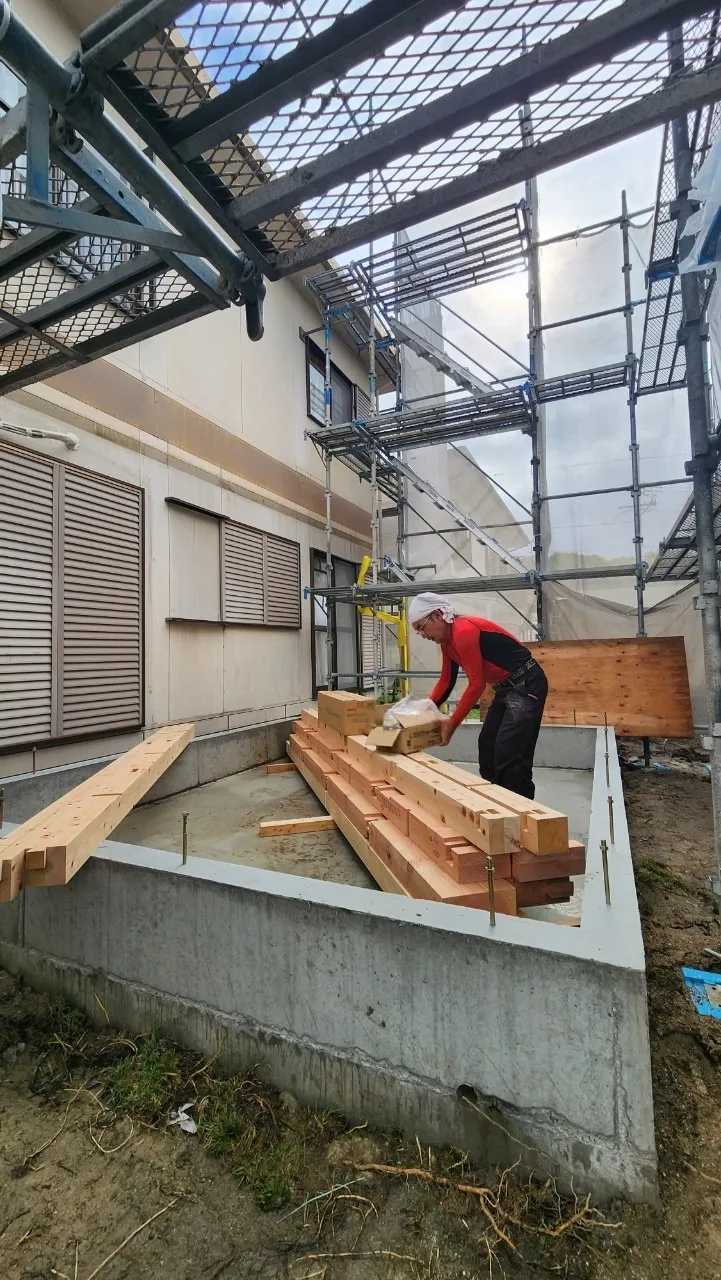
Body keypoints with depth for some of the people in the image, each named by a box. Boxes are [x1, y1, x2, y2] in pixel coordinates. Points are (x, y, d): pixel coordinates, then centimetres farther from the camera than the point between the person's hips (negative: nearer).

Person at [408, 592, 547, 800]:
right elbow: (446, 681, 15)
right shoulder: (447, 640, 7)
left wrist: (452, 723, -14)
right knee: (487, 748, 15)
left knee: (510, 757, -12)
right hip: (507, 688, 11)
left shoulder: (464, 632, -23)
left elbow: (476, 684, -22)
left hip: (526, 685, -11)